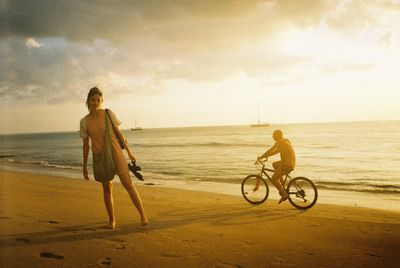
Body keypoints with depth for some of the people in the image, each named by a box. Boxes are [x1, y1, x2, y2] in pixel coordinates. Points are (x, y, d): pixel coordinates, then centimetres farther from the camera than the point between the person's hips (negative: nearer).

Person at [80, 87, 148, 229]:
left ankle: (143, 215, 0)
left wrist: (129, 152, 4)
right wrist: (84, 166, 7)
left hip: (115, 152, -1)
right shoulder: (84, 121, 0)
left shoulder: (108, 113, -4)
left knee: (128, 184, -7)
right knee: (107, 188, 8)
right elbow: (85, 144, 5)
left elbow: (119, 133, 3)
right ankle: (112, 220, 23)